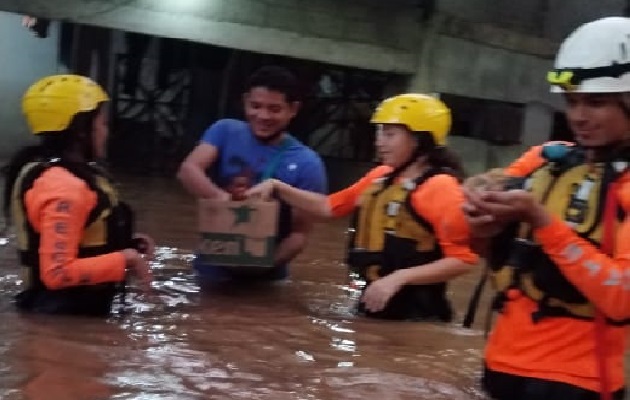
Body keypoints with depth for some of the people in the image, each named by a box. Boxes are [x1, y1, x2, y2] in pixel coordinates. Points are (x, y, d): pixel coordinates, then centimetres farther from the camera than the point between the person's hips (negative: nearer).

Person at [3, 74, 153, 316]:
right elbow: (57, 273, -29)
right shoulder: (64, 187, -24)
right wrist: (123, 260, -22)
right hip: (65, 312, -10)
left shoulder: (64, 174, 8)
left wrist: (125, 245, 5)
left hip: (80, 308, 10)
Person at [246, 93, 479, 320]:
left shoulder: (440, 187, -16)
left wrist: (399, 278, -28)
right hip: (374, 303, 7)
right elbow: (329, 207, 15)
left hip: (415, 315, -7)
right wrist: (278, 188, 5)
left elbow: (462, 259, -21)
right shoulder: (380, 177, 8)